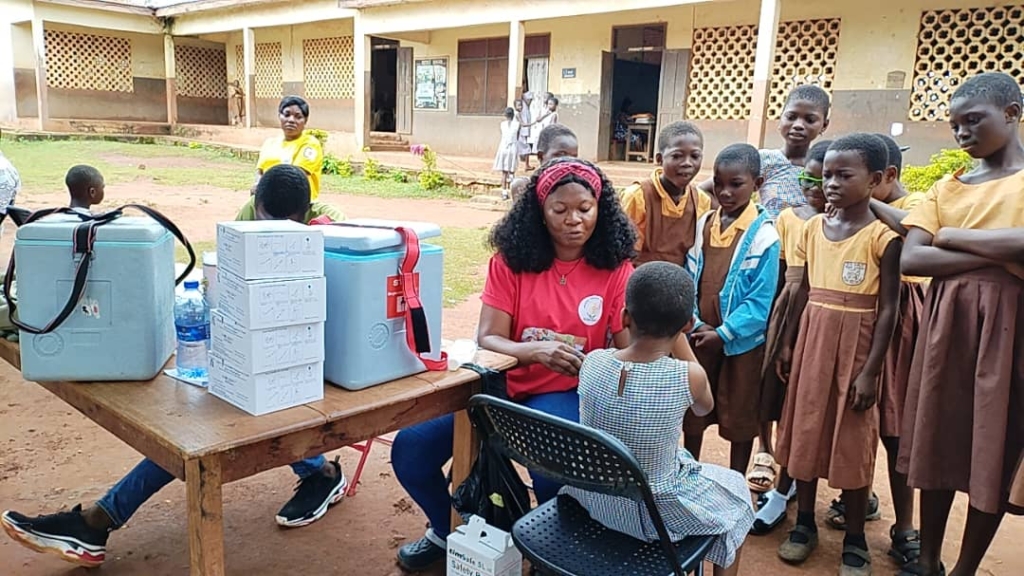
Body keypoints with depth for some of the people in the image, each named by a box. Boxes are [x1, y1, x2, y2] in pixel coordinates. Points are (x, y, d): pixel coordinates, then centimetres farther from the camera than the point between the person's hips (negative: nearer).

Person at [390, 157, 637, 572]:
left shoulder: (616, 269, -5)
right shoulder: (511, 261, -2)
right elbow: (487, 340, -8)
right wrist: (536, 352, -29)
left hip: (567, 394, -2)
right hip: (503, 385, 2)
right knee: (411, 449, -13)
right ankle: (449, 531, 20)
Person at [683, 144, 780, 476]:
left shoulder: (764, 235, -13)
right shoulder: (703, 225, 1)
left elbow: (761, 299, -14)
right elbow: (688, 280, 3)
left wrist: (724, 334, -17)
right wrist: (696, 324, -9)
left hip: (741, 341, -4)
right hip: (699, 336, 4)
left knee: (739, 418, 11)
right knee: (692, 410, 17)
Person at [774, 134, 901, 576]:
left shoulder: (883, 237, -11)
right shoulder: (814, 227, 4)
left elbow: (888, 309, -11)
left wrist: (870, 372, -15)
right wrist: (788, 344, 10)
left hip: (855, 345, -5)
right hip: (812, 340, 5)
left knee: (852, 440, 4)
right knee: (806, 429, 11)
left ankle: (855, 540, 21)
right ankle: (804, 523, 27)